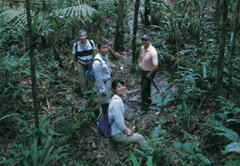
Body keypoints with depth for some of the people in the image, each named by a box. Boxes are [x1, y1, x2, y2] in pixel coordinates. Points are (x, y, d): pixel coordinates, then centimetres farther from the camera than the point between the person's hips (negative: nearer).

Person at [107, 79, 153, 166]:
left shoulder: (115, 99, 5)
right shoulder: (117, 101, -27)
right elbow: (118, 120, -28)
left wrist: (125, 128, 16)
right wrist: (126, 131, -14)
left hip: (111, 133, 9)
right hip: (117, 135, -9)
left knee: (113, 150, 25)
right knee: (139, 138, 10)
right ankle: (149, 151, 35)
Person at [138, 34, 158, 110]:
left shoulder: (152, 52, -30)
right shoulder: (142, 47, -5)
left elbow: (155, 66, -31)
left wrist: (149, 74, -20)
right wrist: (140, 63, 10)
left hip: (149, 72, -8)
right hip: (143, 70, 8)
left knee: (144, 88, -6)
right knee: (143, 85, 22)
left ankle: (145, 104, 13)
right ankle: (148, 100, 42)